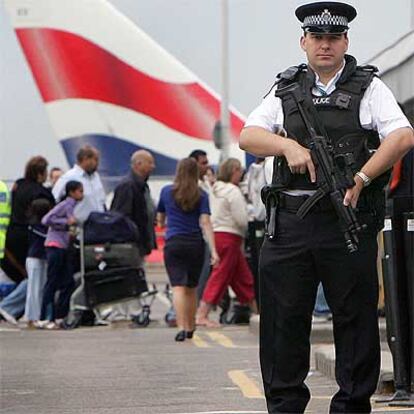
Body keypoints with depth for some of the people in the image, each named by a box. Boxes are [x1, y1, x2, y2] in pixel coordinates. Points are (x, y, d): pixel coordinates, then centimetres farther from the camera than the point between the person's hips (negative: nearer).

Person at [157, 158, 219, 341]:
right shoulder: (201, 195, 2)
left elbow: (160, 219, 19)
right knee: (192, 288, 16)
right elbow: (205, 223, -9)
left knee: (178, 287, -11)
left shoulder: (167, 192, 6)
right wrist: (214, 251, -13)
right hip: (196, 244, 1)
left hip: (174, 243, -1)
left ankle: (181, 327, -27)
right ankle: (190, 328, 27)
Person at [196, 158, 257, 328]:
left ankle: (256, 309, 22)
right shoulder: (233, 191, -13)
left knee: (243, 277, 15)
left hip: (217, 234, 9)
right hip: (229, 237, -9)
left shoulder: (215, 189, 14)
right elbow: (241, 219, -19)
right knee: (220, 277, -7)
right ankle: (202, 315, -8)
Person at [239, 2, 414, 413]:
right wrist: (289, 145, -13)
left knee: (355, 317, 2)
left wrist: (360, 179, -17)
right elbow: (248, 136, 6)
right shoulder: (286, 90, 15)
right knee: (283, 317, 3)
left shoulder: (368, 87, 6)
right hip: (291, 221, 2)